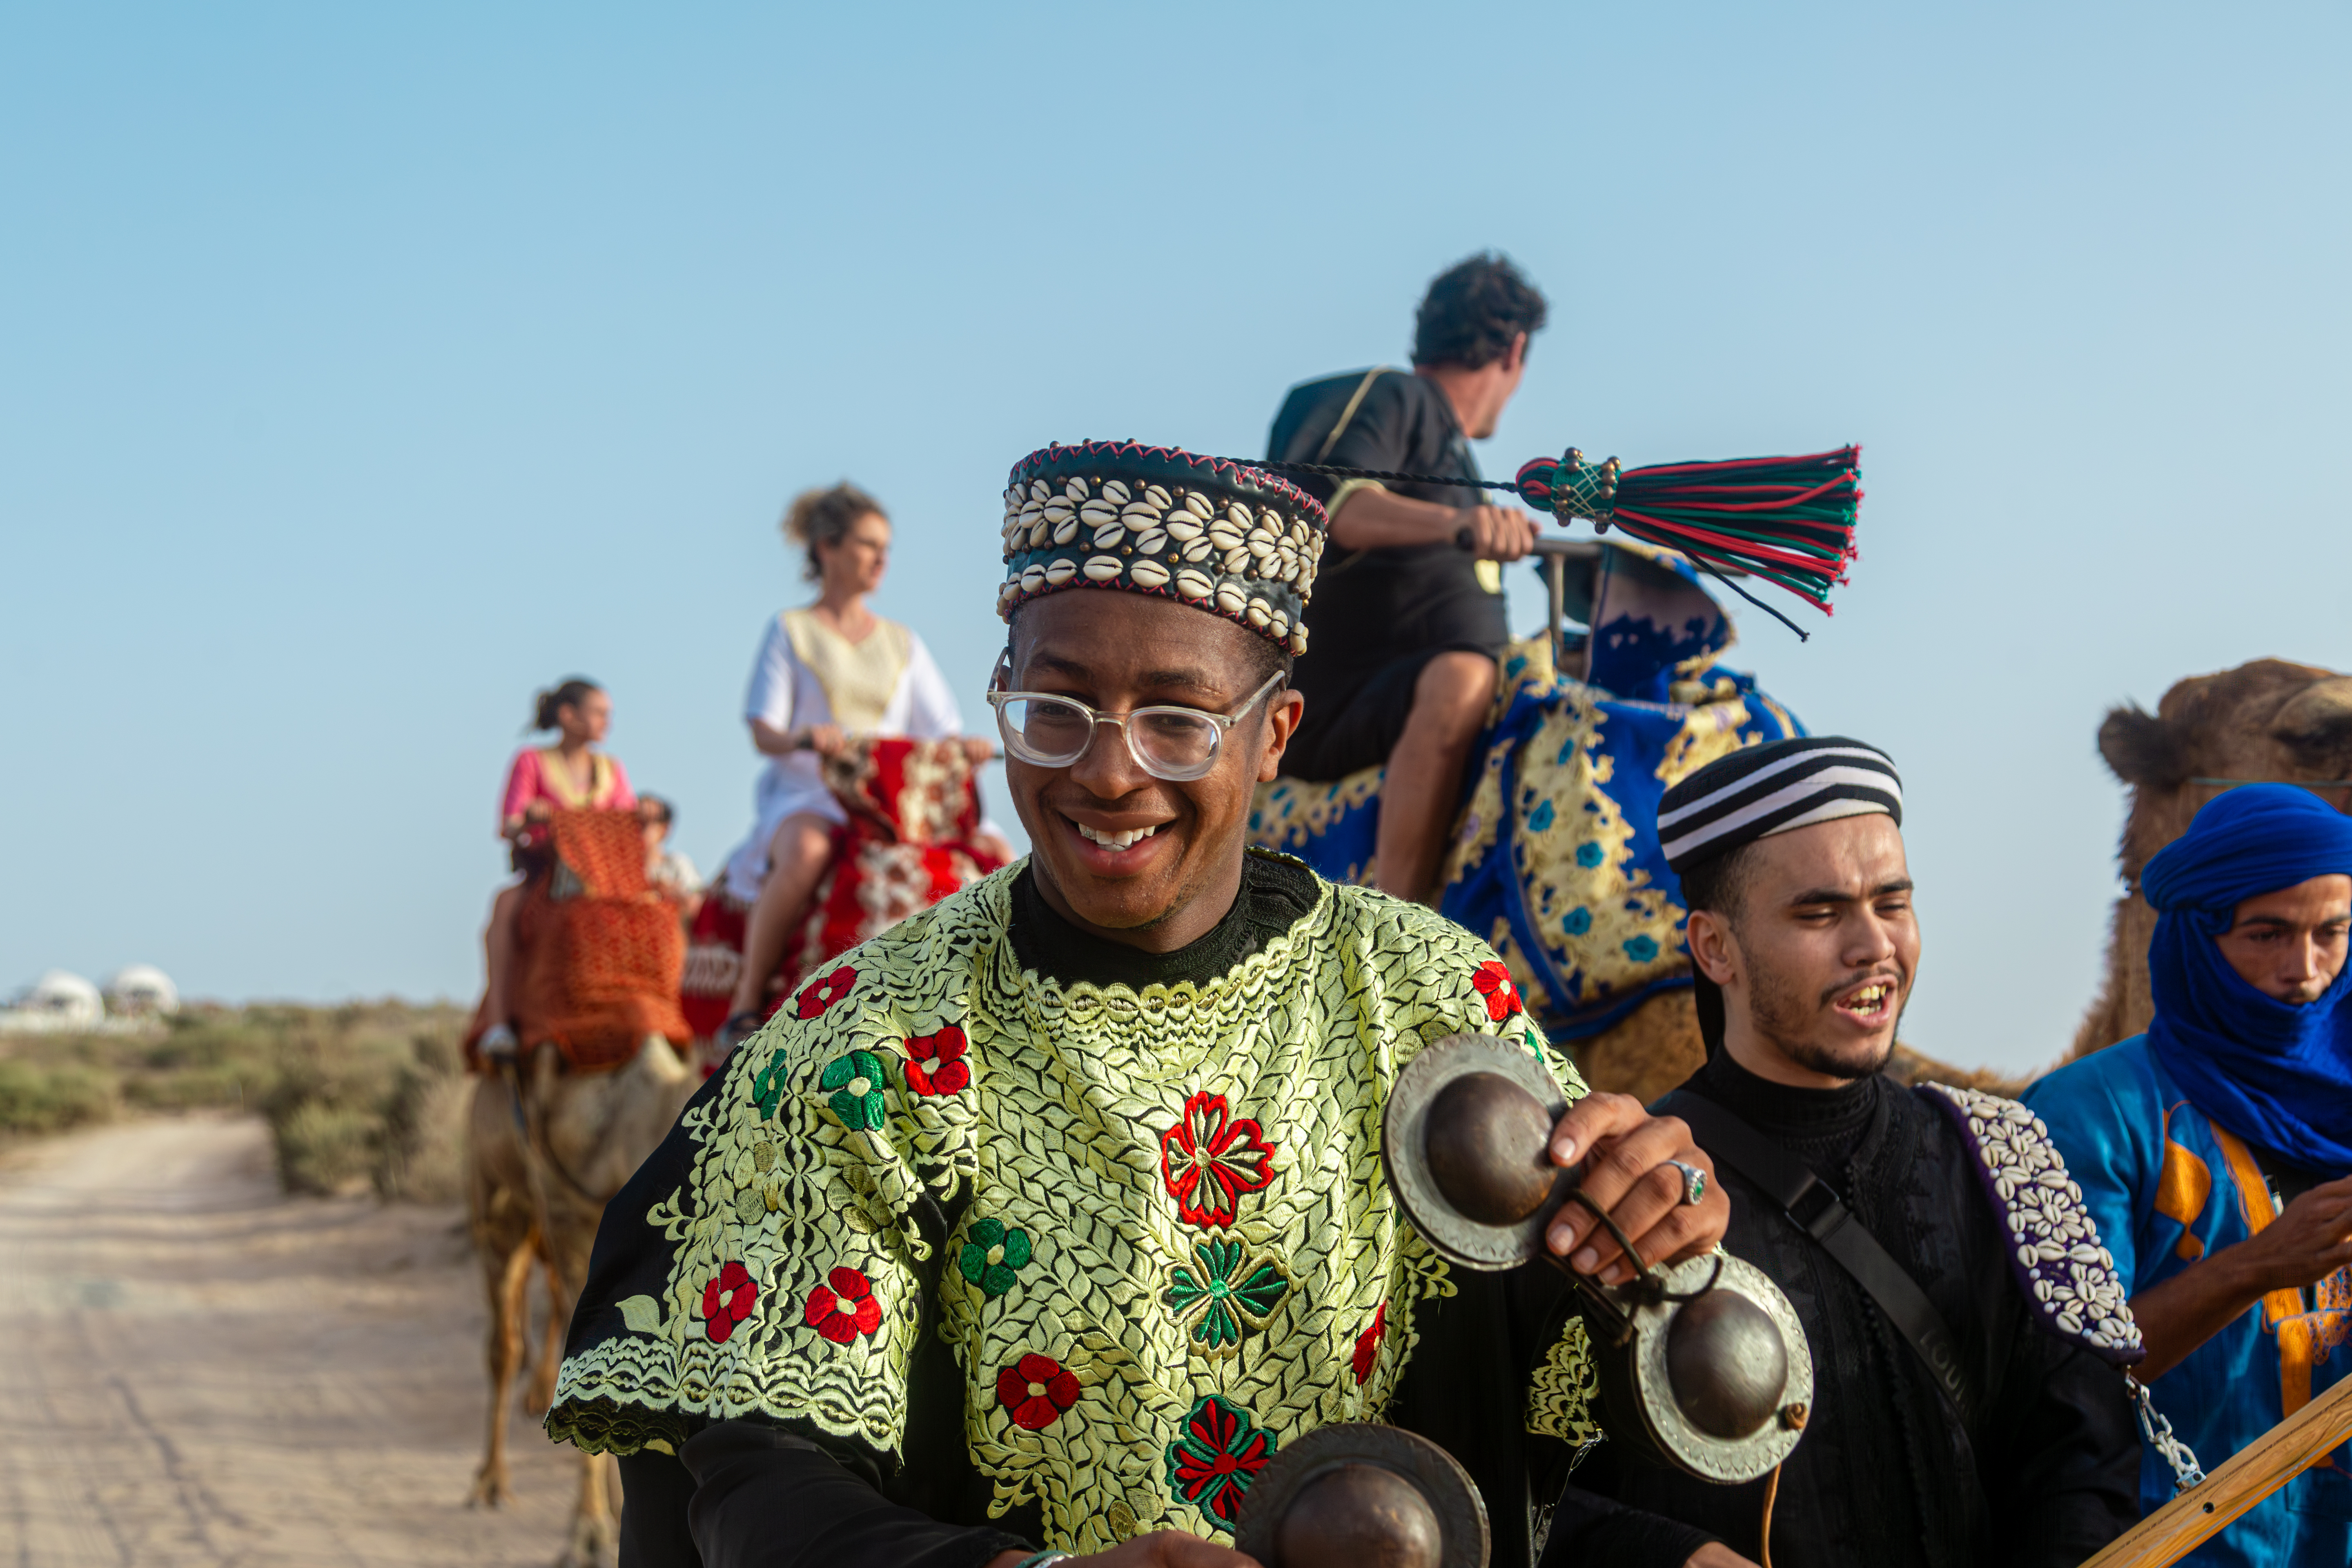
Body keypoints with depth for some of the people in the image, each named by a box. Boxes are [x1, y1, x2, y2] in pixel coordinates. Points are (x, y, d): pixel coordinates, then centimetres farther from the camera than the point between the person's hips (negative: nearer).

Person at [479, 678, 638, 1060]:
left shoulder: (612, 770, 17)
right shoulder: (531, 762, 5)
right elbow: (507, 827, -6)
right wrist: (526, 820, -28)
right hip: (542, 877, -3)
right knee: (505, 903, -36)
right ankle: (498, 1023, -41)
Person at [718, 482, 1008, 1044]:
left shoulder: (902, 644, 19)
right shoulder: (791, 631, 7)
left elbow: (940, 732, 13)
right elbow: (764, 732, -1)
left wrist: (966, 747, -10)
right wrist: (803, 738, -23)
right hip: (806, 796, -4)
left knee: (997, 851, -18)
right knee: (806, 851, -40)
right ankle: (746, 1003, -31)